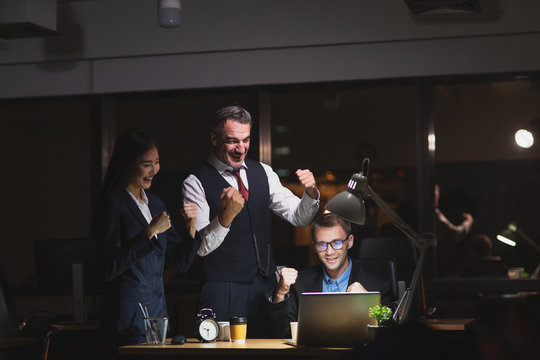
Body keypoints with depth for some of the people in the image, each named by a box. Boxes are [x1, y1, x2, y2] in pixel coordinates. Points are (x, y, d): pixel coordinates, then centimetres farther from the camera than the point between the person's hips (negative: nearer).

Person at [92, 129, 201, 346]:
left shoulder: (155, 204, 14)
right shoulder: (113, 206, -9)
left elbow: (181, 264, 15)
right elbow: (110, 269, -17)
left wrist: (191, 225, -1)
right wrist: (149, 233, -18)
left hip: (159, 312, 7)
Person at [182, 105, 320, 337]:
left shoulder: (263, 173, 10)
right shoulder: (196, 183, -6)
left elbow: (299, 218, 11)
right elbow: (201, 247, -12)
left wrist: (310, 193, -10)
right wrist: (226, 216, -30)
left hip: (267, 286, 5)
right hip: (224, 295, -4)